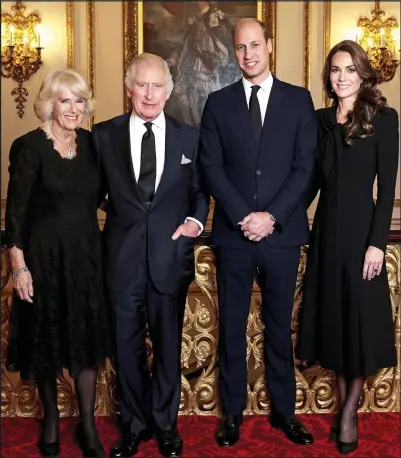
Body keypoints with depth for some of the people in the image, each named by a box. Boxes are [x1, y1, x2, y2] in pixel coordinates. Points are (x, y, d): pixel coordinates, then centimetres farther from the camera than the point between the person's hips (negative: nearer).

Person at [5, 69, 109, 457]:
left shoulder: (91, 142, 3)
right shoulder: (29, 146, -11)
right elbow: (15, 211, -10)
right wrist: (19, 266, -13)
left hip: (86, 254, 4)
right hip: (44, 256, -3)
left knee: (88, 337, 8)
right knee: (46, 338, 12)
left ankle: (87, 425, 23)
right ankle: (50, 419, 33)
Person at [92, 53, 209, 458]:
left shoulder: (188, 137, 4)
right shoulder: (104, 135, 2)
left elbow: (200, 191, 11)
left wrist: (195, 220, -7)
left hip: (170, 257, 1)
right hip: (122, 258, 0)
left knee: (168, 346, 13)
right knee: (127, 348, 10)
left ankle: (165, 425, 32)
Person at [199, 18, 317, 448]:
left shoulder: (299, 99, 5)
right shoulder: (218, 103, 6)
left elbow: (305, 166, -1)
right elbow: (211, 167, -1)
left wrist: (272, 216, -12)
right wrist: (243, 217, -12)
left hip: (282, 232, 0)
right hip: (233, 233, 0)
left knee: (279, 325, 11)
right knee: (231, 327, 8)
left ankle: (284, 410, 24)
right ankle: (232, 412, 21)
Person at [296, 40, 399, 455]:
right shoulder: (320, 119, 8)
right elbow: (314, 177, 11)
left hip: (360, 227, -4)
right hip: (326, 227, 5)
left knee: (360, 316, 5)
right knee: (332, 315, 11)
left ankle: (350, 411, 22)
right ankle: (343, 403, 27)